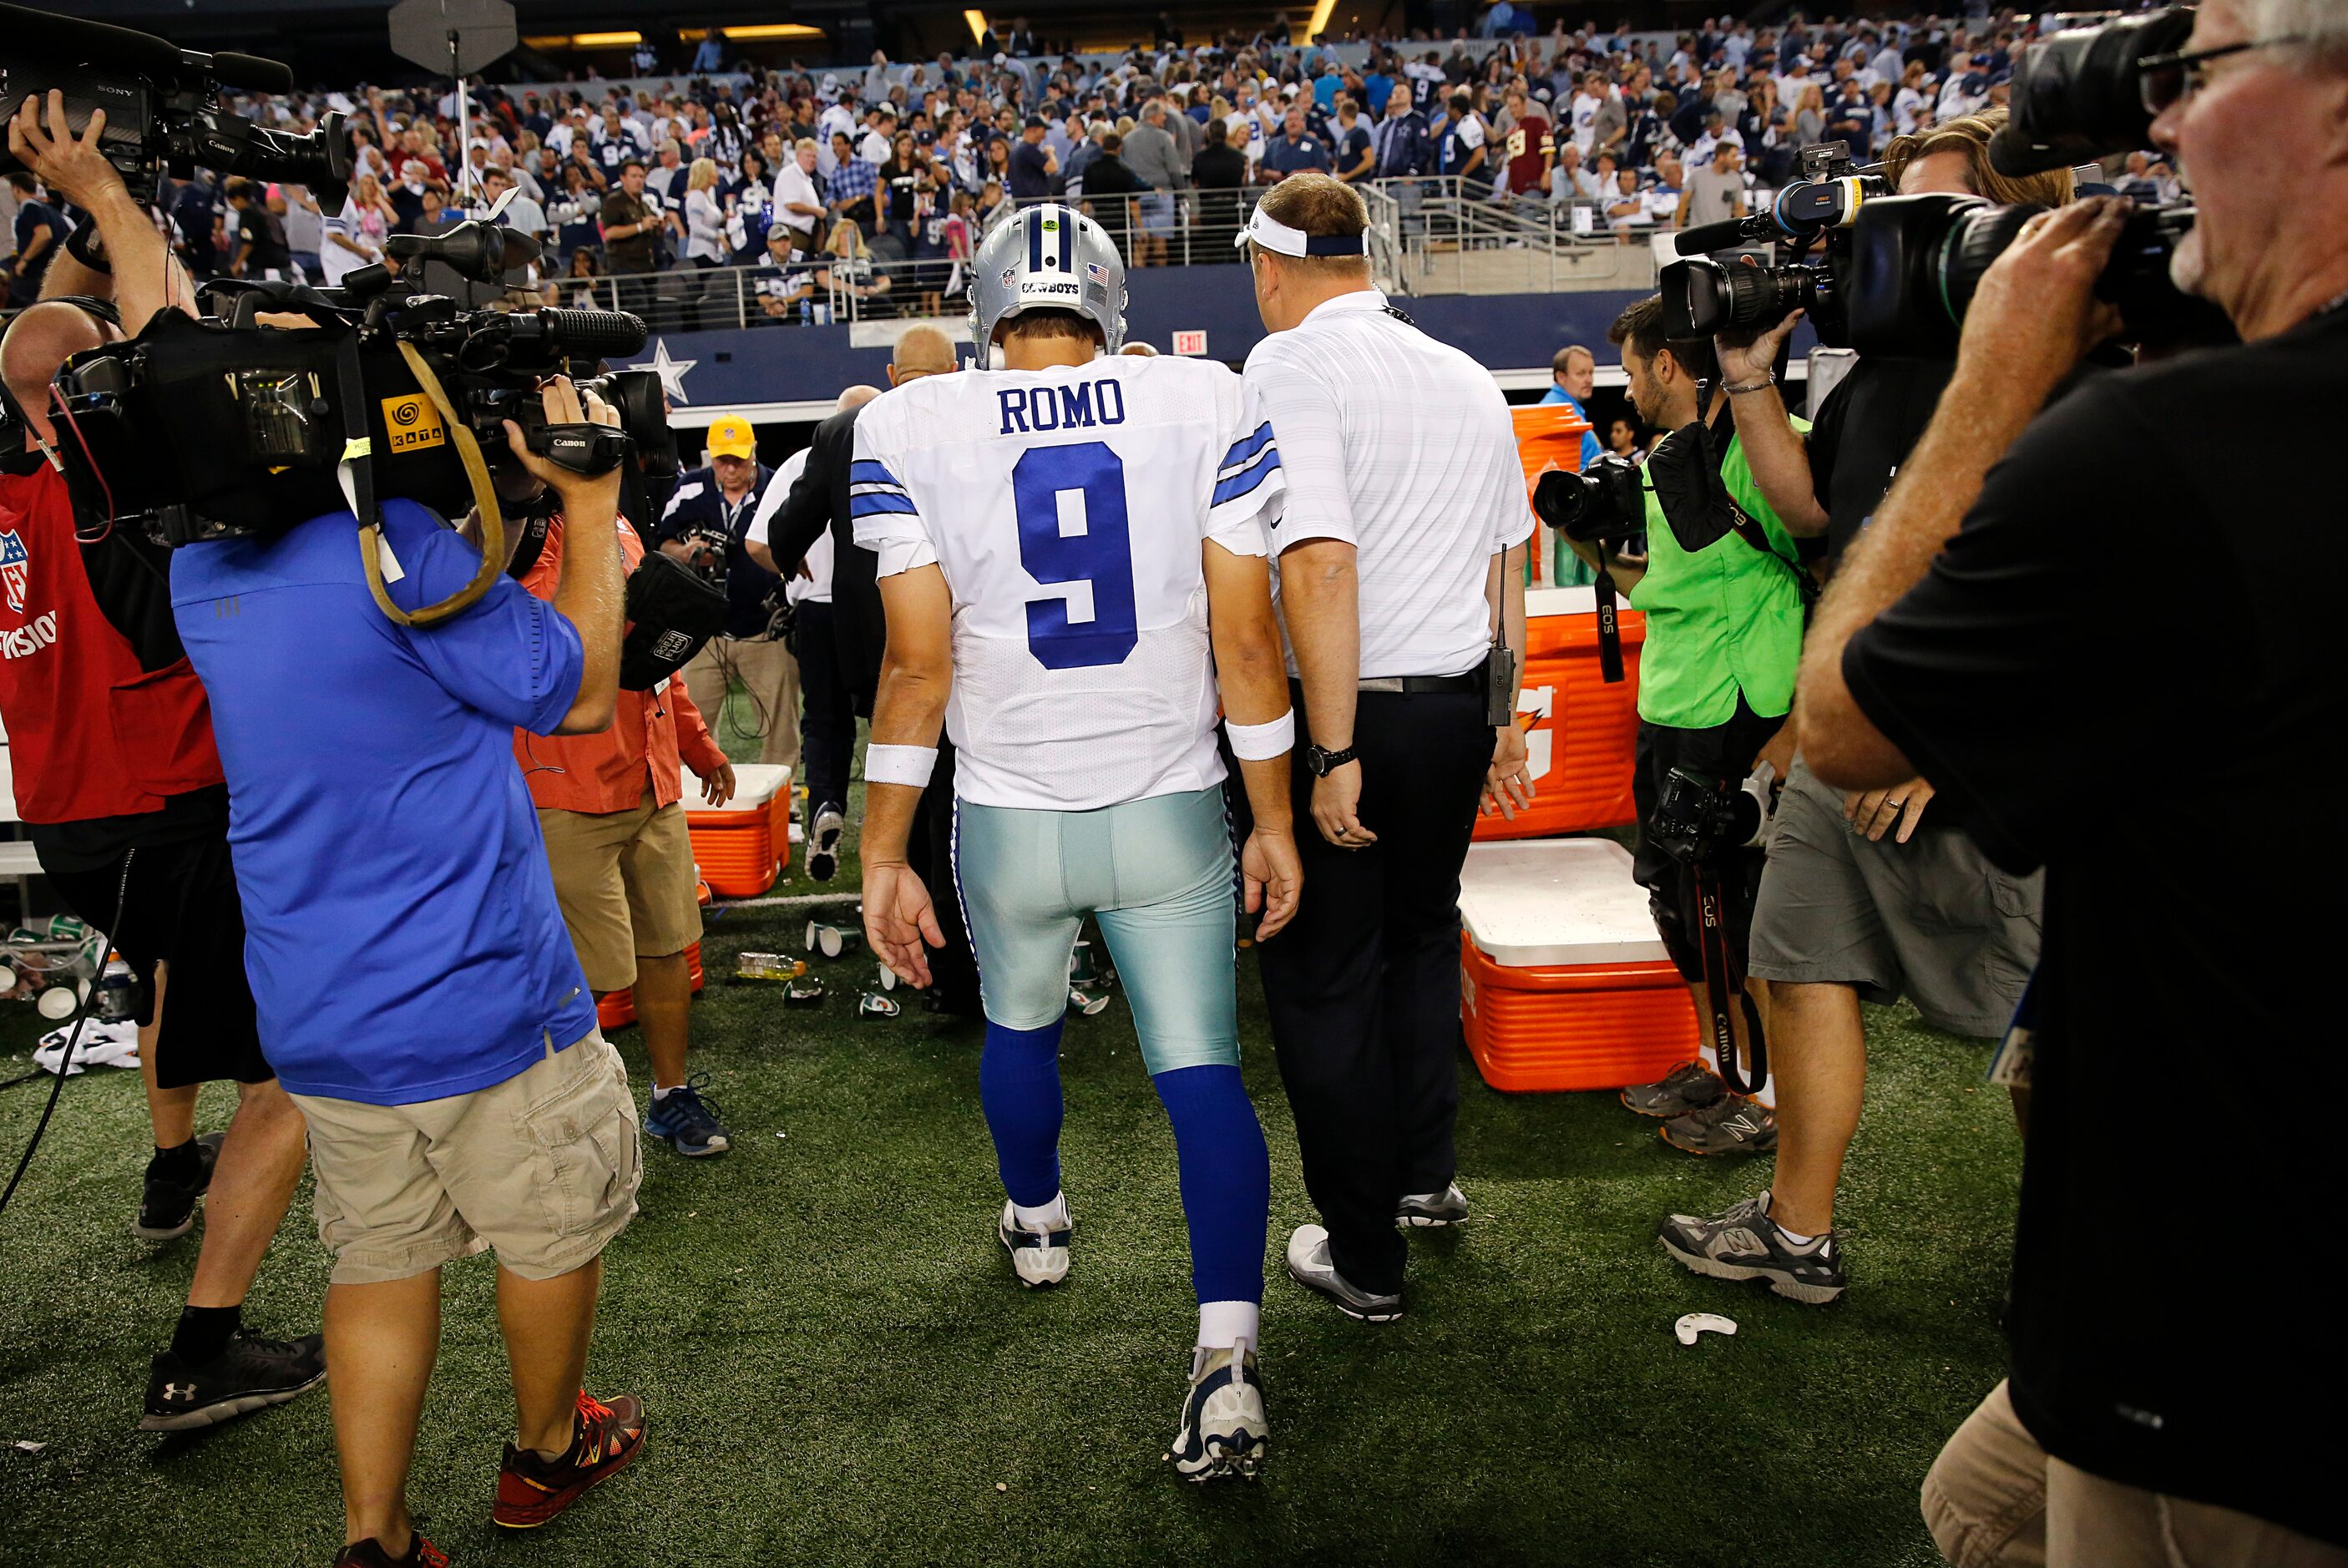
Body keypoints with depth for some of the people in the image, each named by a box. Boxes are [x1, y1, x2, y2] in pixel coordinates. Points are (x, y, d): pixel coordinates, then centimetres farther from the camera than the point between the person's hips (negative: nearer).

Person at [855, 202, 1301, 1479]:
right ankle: (1227, 1351, -2)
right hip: (1168, 811, -1)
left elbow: (918, 663, -10)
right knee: (1200, 1070, 6)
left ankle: (1036, 1223, 50)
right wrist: (1273, 822, 3)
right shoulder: (1206, 403, -5)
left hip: (1007, 821, 1)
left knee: (1021, 1025, 26)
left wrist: (883, 857, -2)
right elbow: (1245, 637, -6)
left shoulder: (914, 428, -7)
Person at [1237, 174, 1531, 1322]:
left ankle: (1365, 1260, 17)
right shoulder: (1469, 379, 11)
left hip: (1347, 713, -7)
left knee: (1325, 980, 6)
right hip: (1456, 707, 7)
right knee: (1419, 937, 26)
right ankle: (1425, 1173, 38)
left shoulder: (1291, 366, -12)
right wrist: (1507, 721, 21)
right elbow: (1507, 568, 14)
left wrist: (1333, 752, -21)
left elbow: (1321, 563, -23)